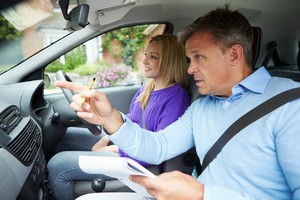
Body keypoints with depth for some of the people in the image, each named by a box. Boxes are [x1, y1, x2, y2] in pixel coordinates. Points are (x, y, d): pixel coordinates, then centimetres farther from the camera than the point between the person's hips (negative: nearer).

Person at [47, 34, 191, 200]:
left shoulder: (176, 97, -21)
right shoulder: (146, 90, 7)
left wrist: (112, 149, -16)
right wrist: (105, 140, 2)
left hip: (137, 160, -9)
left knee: (57, 165, -14)